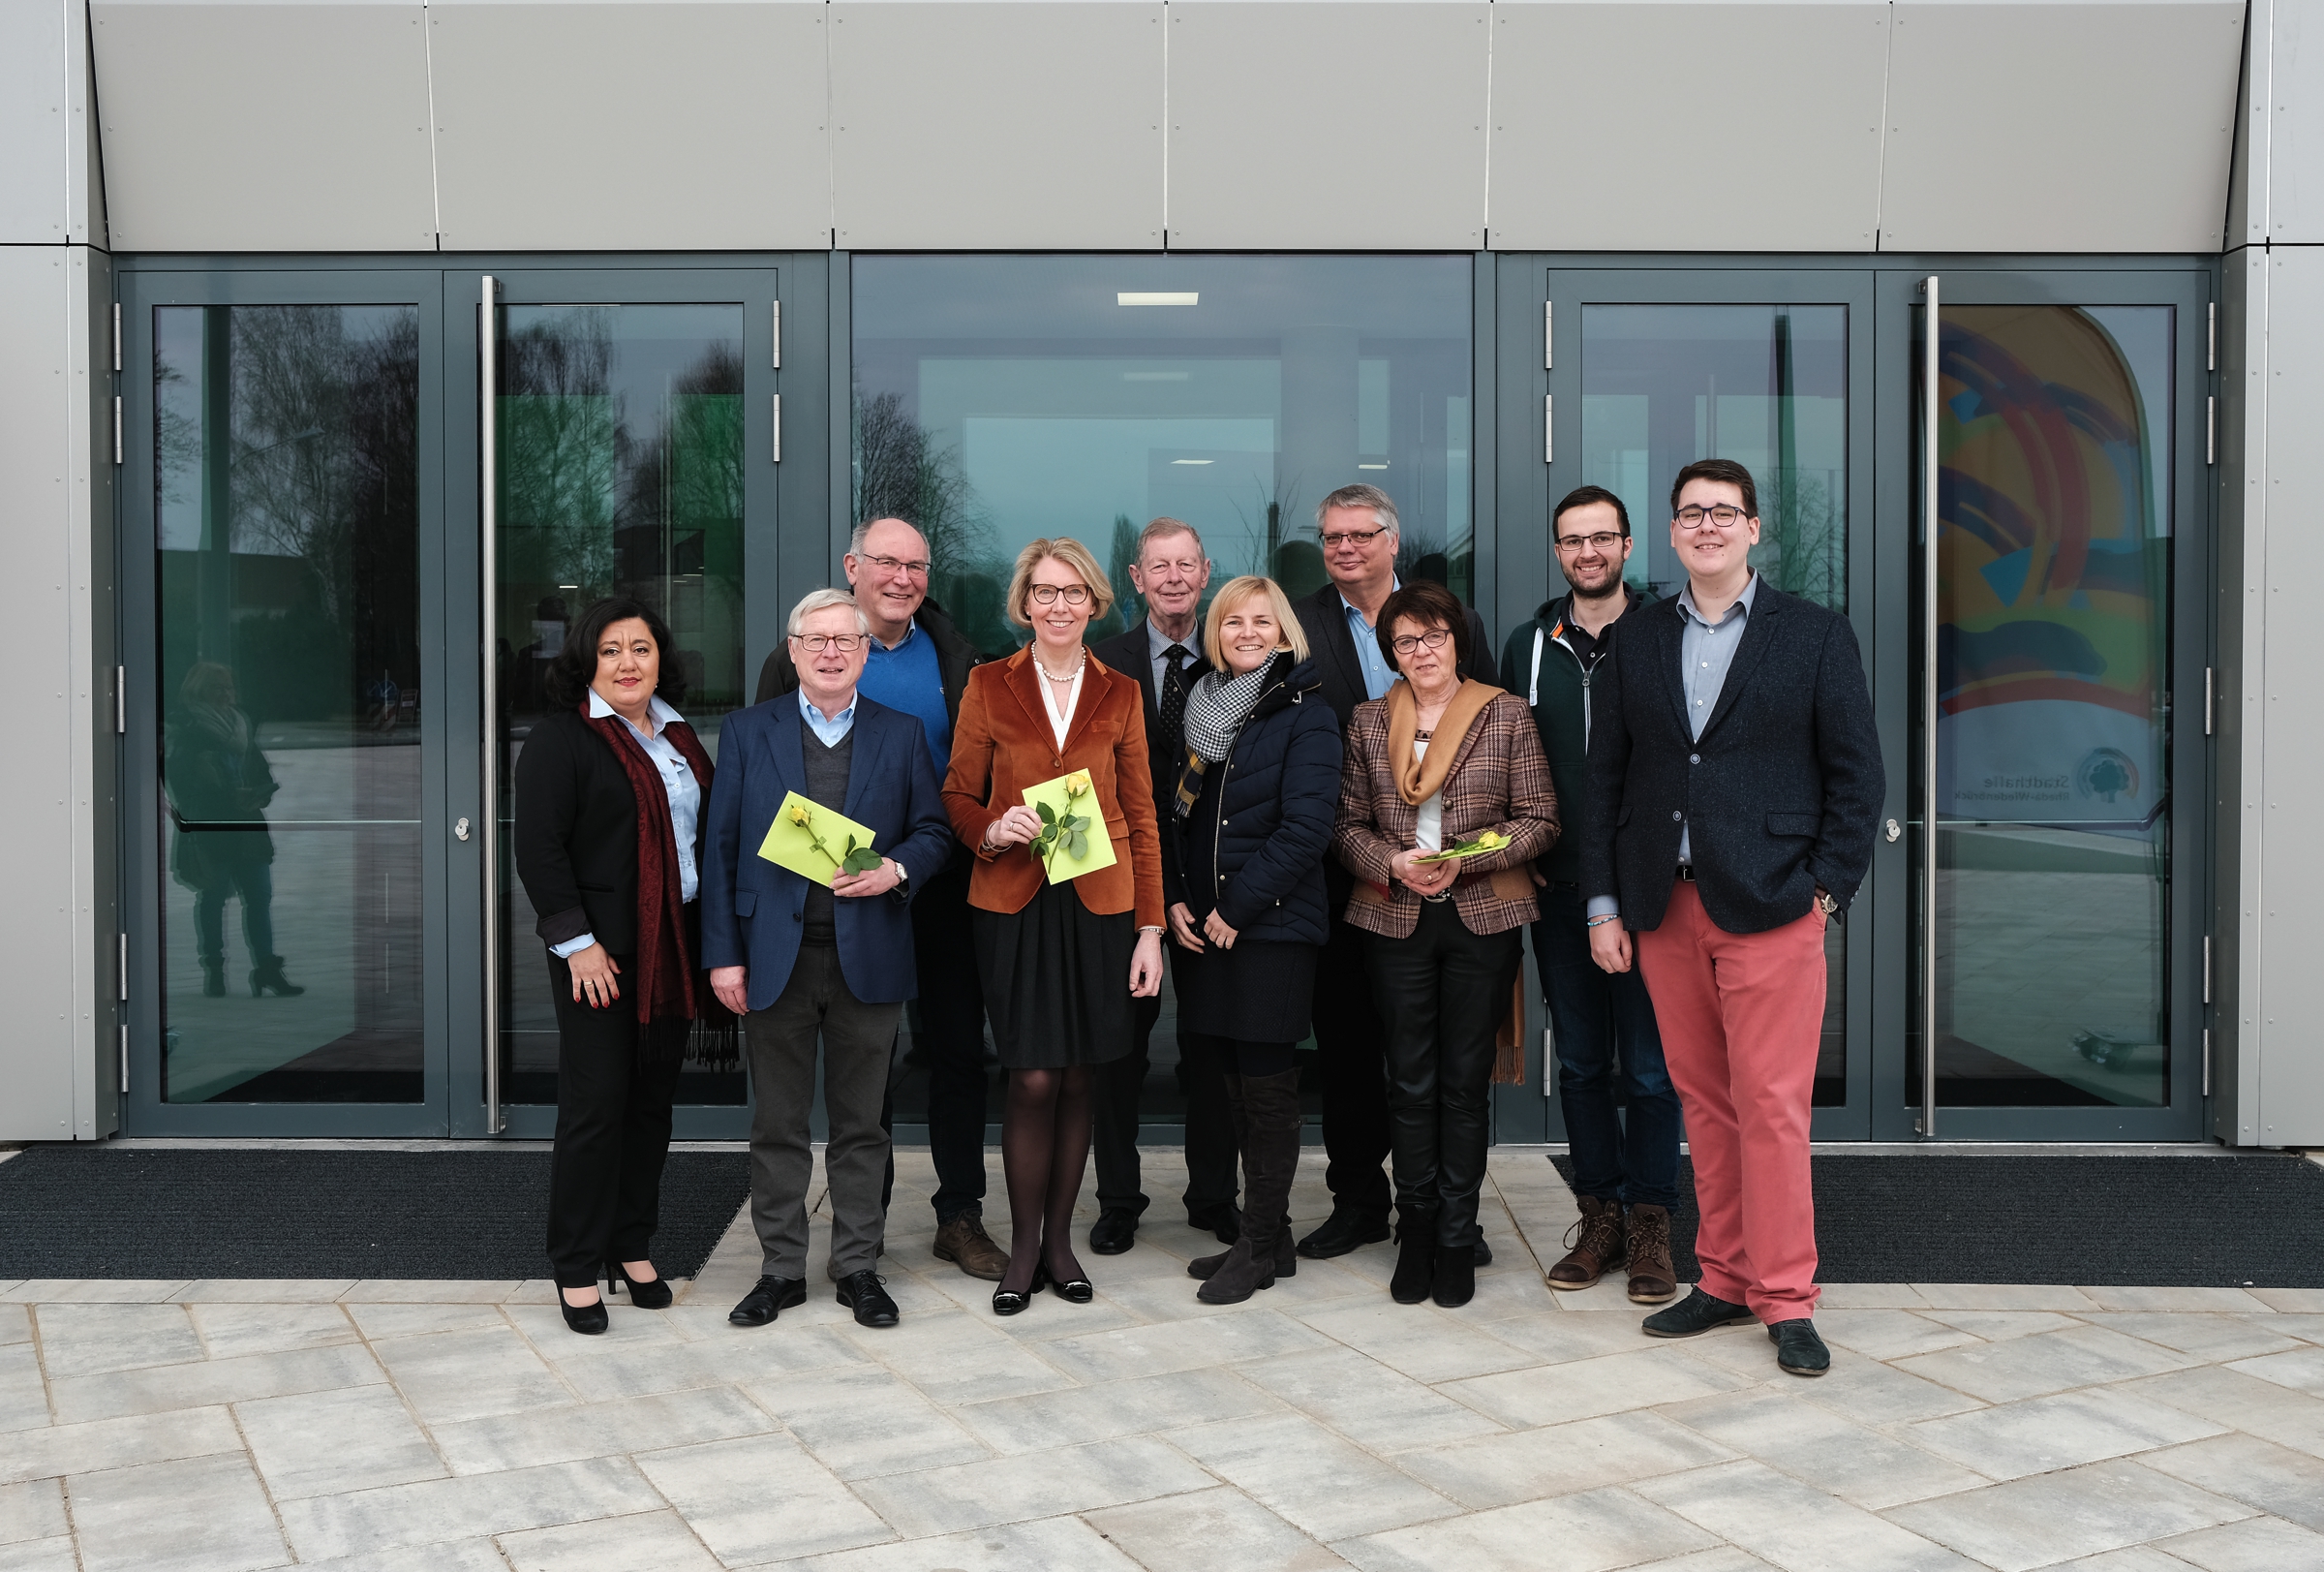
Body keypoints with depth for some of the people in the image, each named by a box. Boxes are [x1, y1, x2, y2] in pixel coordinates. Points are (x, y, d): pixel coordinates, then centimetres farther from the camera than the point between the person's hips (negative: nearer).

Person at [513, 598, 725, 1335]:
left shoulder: (678, 737, 15)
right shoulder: (560, 737, -6)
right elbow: (539, 848, -12)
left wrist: (713, 939, 11)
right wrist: (577, 942, -17)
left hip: (674, 949, 7)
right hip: (601, 954, -6)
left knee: (652, 1100, 11)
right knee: (595, 1103, -3)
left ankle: (632, 1247, 23)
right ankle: (576, 1268, 9)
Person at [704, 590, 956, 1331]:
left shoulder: (902, 735, 7)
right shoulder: (746, 732, 5)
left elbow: (935, 831, 9)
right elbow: (721, 848, 2)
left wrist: (895, 871, -13)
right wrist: (723, 954, -4)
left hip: (868, 956, 0)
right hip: (775, 956, 0)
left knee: (861, 1122, 8)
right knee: (777, 1124, 8)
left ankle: (858, 1266, 20)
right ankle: (781, 1268, 20)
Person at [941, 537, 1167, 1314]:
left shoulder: (1120, 693, 8)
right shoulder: (989, 685, 4)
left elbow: (1141, 817, 8)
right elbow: (958, 794, 8)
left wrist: (1150, 927, 3)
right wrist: (993, 830, -15)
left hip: (1099, 902, 2)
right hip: (1015, 903, -1)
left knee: (1077, 1079, 6)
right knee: (1033, 1078, -5)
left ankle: (1060, 1241, 21)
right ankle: (1023, 1247, 11)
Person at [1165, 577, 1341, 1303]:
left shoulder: (1306, 716, -4)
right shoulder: (1201, 710, 13)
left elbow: (1305, 827, -12)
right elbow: (1174, 809, 15)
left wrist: (1236, 908, -14)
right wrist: (1175, 899, 1)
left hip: (1272, 926, -6)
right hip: (1203, 928, 6)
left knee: (1265, 1083, -1)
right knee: (1236, 1081, 9)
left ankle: (1262, 1245, 9)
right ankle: (1267, 1235, 20)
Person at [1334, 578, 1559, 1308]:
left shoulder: (1507, 714, 3)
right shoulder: (1368, 721, 8)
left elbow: (1540, 820, 0)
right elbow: (1347, 824, 7)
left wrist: (1466, 858, -13)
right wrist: (1393, 863, -11)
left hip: (1483, 918, -1)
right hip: (1396, 920, 2)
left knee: (1465, 1080, 3)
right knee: (1410, 1080, 4)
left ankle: (1457, 1238, 13)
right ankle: (1415, 1232, 16)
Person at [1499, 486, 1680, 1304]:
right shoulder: (1528, 645, 9)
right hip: (1559, 891, 3)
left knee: (1650, 1063, 2)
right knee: (1580, 1059, 10)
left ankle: (1649, 1222, 14)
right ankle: (1599, 1213, 22)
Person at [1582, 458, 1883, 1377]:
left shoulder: (1815, 636, 4)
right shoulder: (1637, 644, 11)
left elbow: (1856, 774, 3)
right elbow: (1606, 777, 11)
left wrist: (1826, 888, -6)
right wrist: (1603, 903, 5)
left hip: (1771, 909, -3)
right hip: (1663, 911, 3)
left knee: (1772, 1106, -4)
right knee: (1702, 1104, 9)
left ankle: (1786, 1300, 7)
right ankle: (1726, 1281, 20)